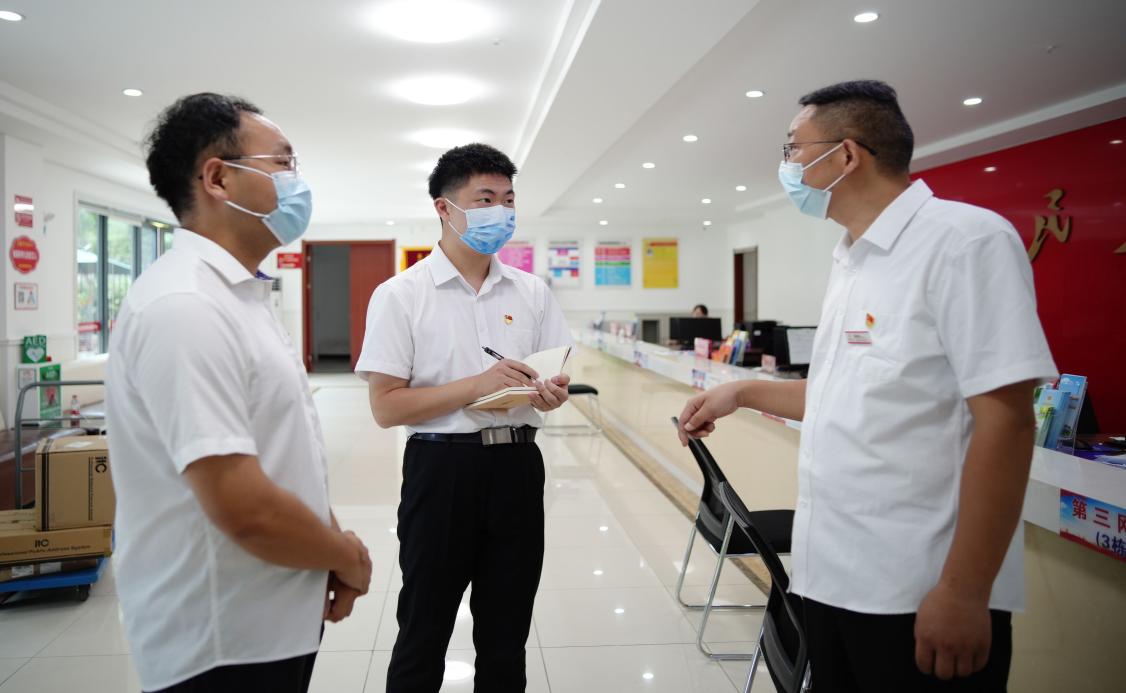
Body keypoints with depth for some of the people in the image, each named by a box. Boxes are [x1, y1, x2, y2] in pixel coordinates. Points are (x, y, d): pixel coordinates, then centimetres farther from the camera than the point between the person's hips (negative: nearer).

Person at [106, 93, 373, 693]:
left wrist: (331, 561, 3)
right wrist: (348, 556, -12)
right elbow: (245, 508, -30)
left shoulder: (239, 296, 9)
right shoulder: (184, 306, -24)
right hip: (223, 645, -9)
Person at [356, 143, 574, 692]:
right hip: (442, 468, -4)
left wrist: (551, 394, -12)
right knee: (423, 636, 12)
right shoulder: (401, 295, -7)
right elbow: (387, 407, -11)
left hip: (518, 467, 4)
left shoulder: (532, 292, 6)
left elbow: (553, 380, 12)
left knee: (506, 637, 17)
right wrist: (476, 385, -21)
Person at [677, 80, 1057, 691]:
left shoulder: (963, 240, -13)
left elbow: (1003, 419, -19)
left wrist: (964, 592, -20)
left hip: (920, 593, -8)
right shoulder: (850, 262, 12)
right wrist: (743, 393, 16)